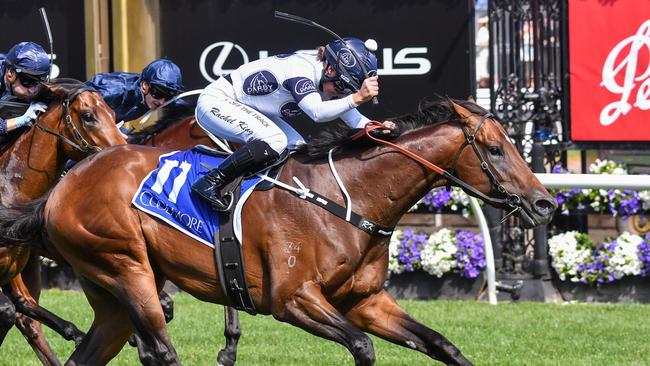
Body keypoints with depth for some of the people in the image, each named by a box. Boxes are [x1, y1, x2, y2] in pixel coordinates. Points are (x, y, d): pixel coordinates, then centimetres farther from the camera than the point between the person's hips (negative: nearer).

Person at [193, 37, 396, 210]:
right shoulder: (300, 70, -31)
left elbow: (355, 119, -1)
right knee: (274, 141, -31)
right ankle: (210, 183, -26)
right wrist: (357, 98, -56)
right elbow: (317, 112, -47)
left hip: (250, 111, 10)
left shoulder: (331, 81, -3)